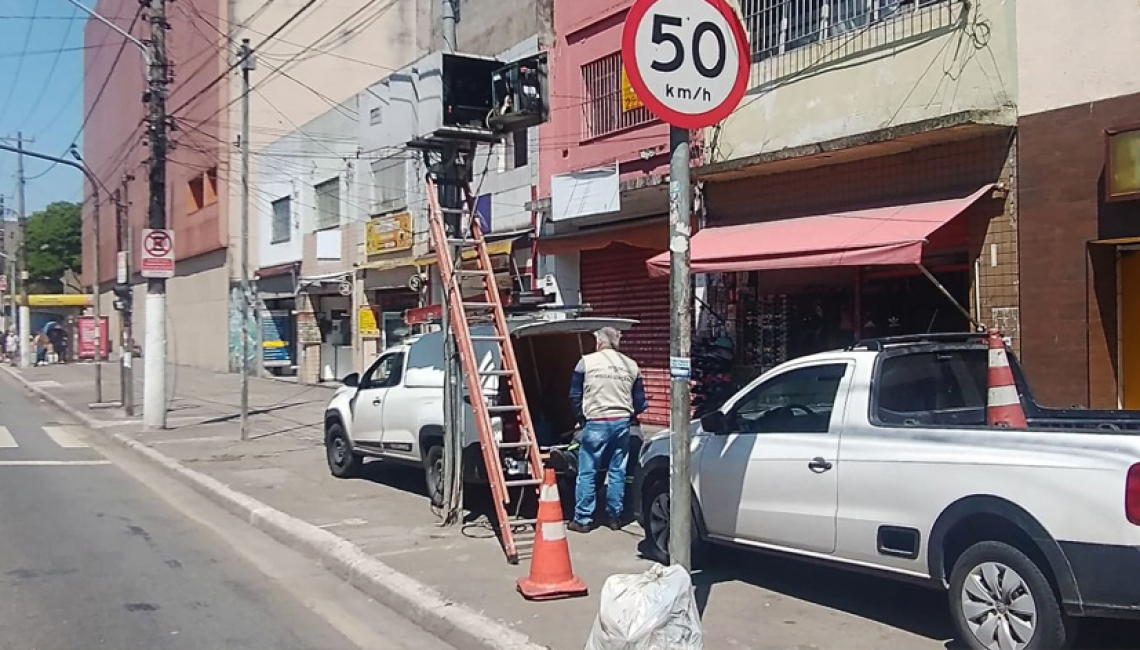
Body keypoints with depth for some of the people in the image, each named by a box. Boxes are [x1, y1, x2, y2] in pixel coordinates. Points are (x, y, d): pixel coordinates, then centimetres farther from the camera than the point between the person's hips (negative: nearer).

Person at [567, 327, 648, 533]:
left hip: (596, 423, -3)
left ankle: (583, 519, 6)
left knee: (587, 473, 4)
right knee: (617, 471, 12)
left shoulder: (587, 362, -1)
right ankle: (614, 516, 18)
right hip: (622, 423, 3)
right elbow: (640, 402, 11)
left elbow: (575, 395, 2)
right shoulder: (631, 365, 8)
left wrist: (582, 417, 16)